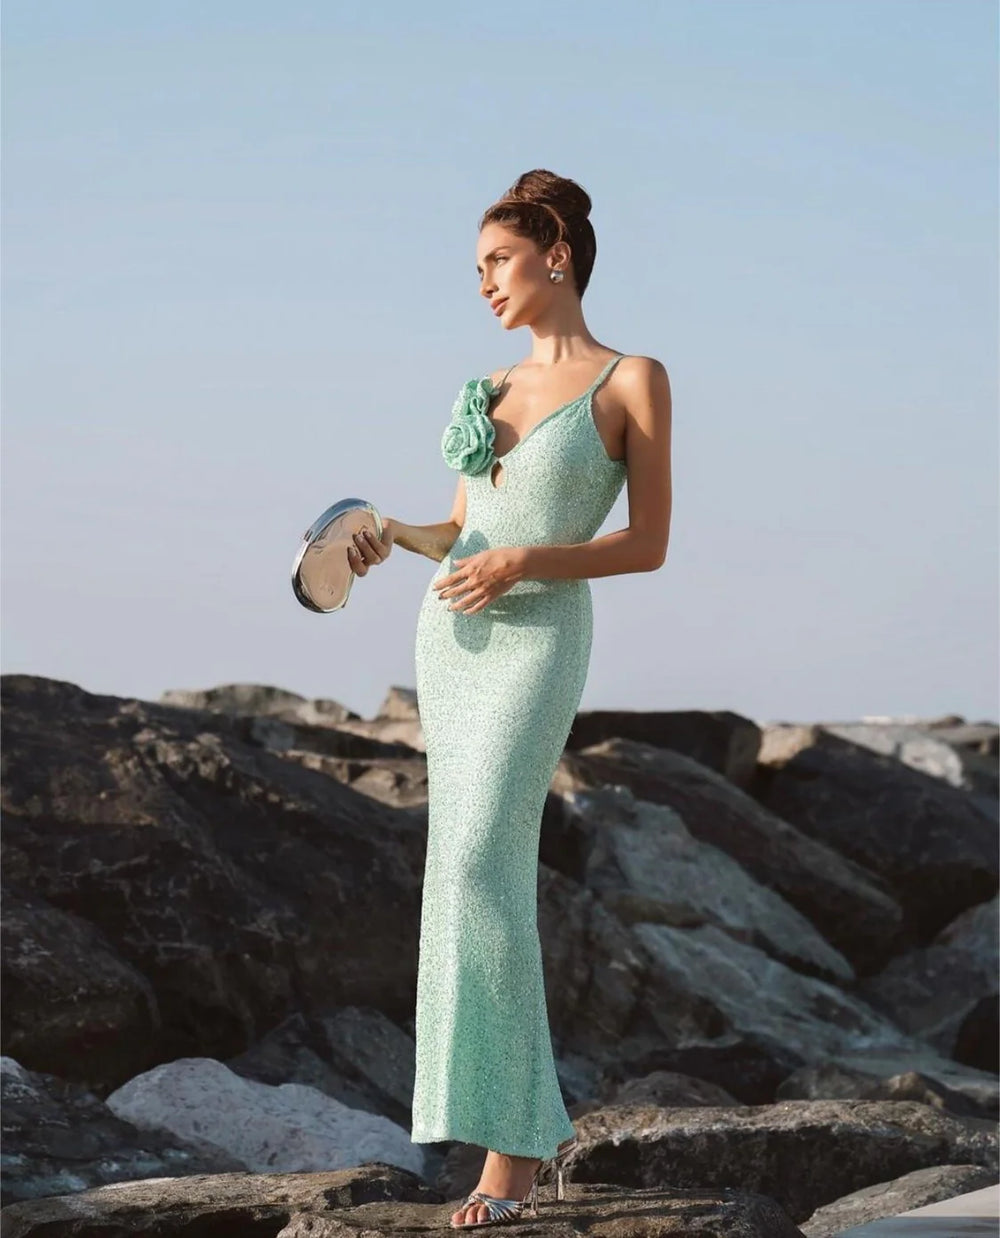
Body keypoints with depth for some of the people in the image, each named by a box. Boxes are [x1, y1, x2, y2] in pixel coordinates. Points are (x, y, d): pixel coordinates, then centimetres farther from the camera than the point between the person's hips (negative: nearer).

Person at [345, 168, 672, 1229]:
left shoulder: (634, 381, -4)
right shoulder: (492, 388, 15)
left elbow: (649, 545, -7)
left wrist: (522, 563, -19)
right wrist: (395, 536, -1)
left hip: (540, 636, -7)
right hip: (453, 635, 7)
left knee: (480, 867, -20)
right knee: (481, 877, 6)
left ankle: (505, 1147, -19)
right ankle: (539, 1121, 15)